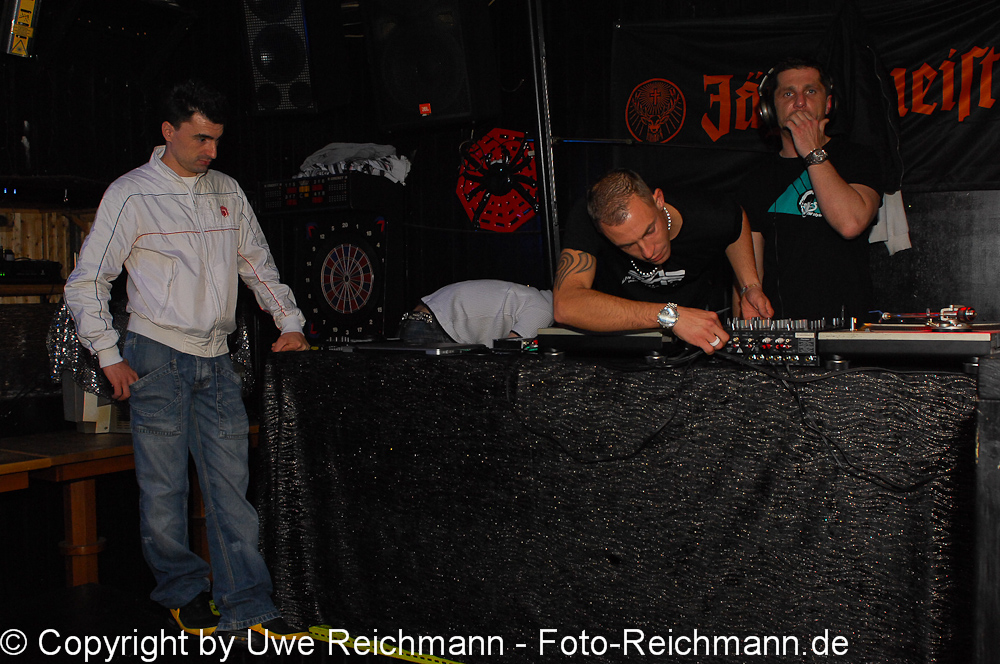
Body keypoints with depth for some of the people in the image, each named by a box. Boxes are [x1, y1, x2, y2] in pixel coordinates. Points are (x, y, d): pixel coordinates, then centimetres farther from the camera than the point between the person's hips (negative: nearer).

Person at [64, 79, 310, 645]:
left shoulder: (228, 191, 13)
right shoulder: (131, 193, -1)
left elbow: (258, 264, 21)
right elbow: (87, 281, 0)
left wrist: (291, 323, 12)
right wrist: (109, 356, -6)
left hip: (216, 361, 4)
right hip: (158, 357, -4)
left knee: (231, 485, 1)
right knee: (164, 488, 2)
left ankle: (248, 610, 3)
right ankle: (183, 593, 20)